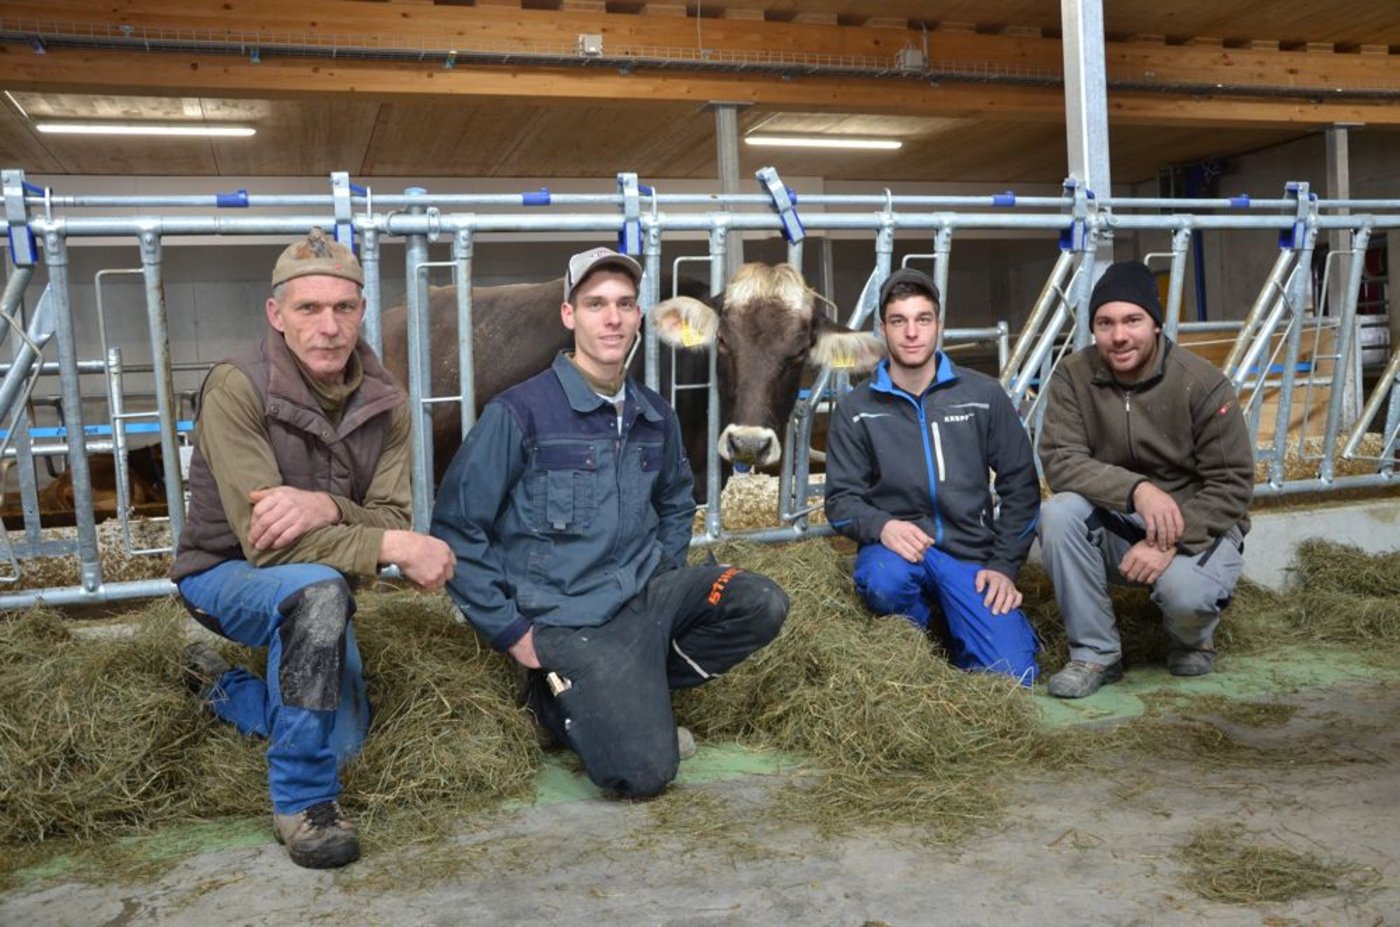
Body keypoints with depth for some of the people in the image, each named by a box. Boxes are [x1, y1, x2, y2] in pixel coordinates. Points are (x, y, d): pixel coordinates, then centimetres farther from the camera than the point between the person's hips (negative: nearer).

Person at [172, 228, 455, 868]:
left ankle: (221, 687, 39)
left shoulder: (384, 402, -12)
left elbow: (391, 519, -16)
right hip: (226, 575, -6)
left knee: (344, 741, 11)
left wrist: (325, 506, -38)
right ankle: (303, 802, -22)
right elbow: (267, 542, -32)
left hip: (311, 587, 6)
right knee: (320, 589, -39)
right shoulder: (237, 388, -27)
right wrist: (396, 547, -37)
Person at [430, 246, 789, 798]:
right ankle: (561, 697, 10)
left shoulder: (655, 416, 8)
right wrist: (510, 631, -10)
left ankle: (636, 690, 1)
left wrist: (667, 578, 13)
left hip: (649, 596, 6)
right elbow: (456, 527, -9)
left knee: (762, 605, -17)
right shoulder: (520, 413, -11)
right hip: (571, 621, -6)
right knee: (643, 772, -20)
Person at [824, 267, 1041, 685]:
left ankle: (953, 629, 17)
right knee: (885, 581, -37)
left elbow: (1021, 486, 5)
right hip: (896, 546, 0)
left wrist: (1004, 565, -3)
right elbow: (841, 499, -1)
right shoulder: (855, 409, 0)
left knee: (1011, 677, -17)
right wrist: (880, 525, -23)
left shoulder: (984, 395, 2)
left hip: (972, 550, 1)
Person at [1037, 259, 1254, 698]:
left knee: (1185, 593, -33)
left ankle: (1193, 638, 9)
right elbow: (1060, 460, -18)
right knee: (1059, 514, -29)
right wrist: (1136, 489, -35)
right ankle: (1095, 654, -13)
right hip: (1113, 526, 2)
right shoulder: (1073, 376, -10)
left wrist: (1170, 544, -26)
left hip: (1197, 524, -2)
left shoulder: (1204, 384, -14)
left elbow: (1231, 485, -13)